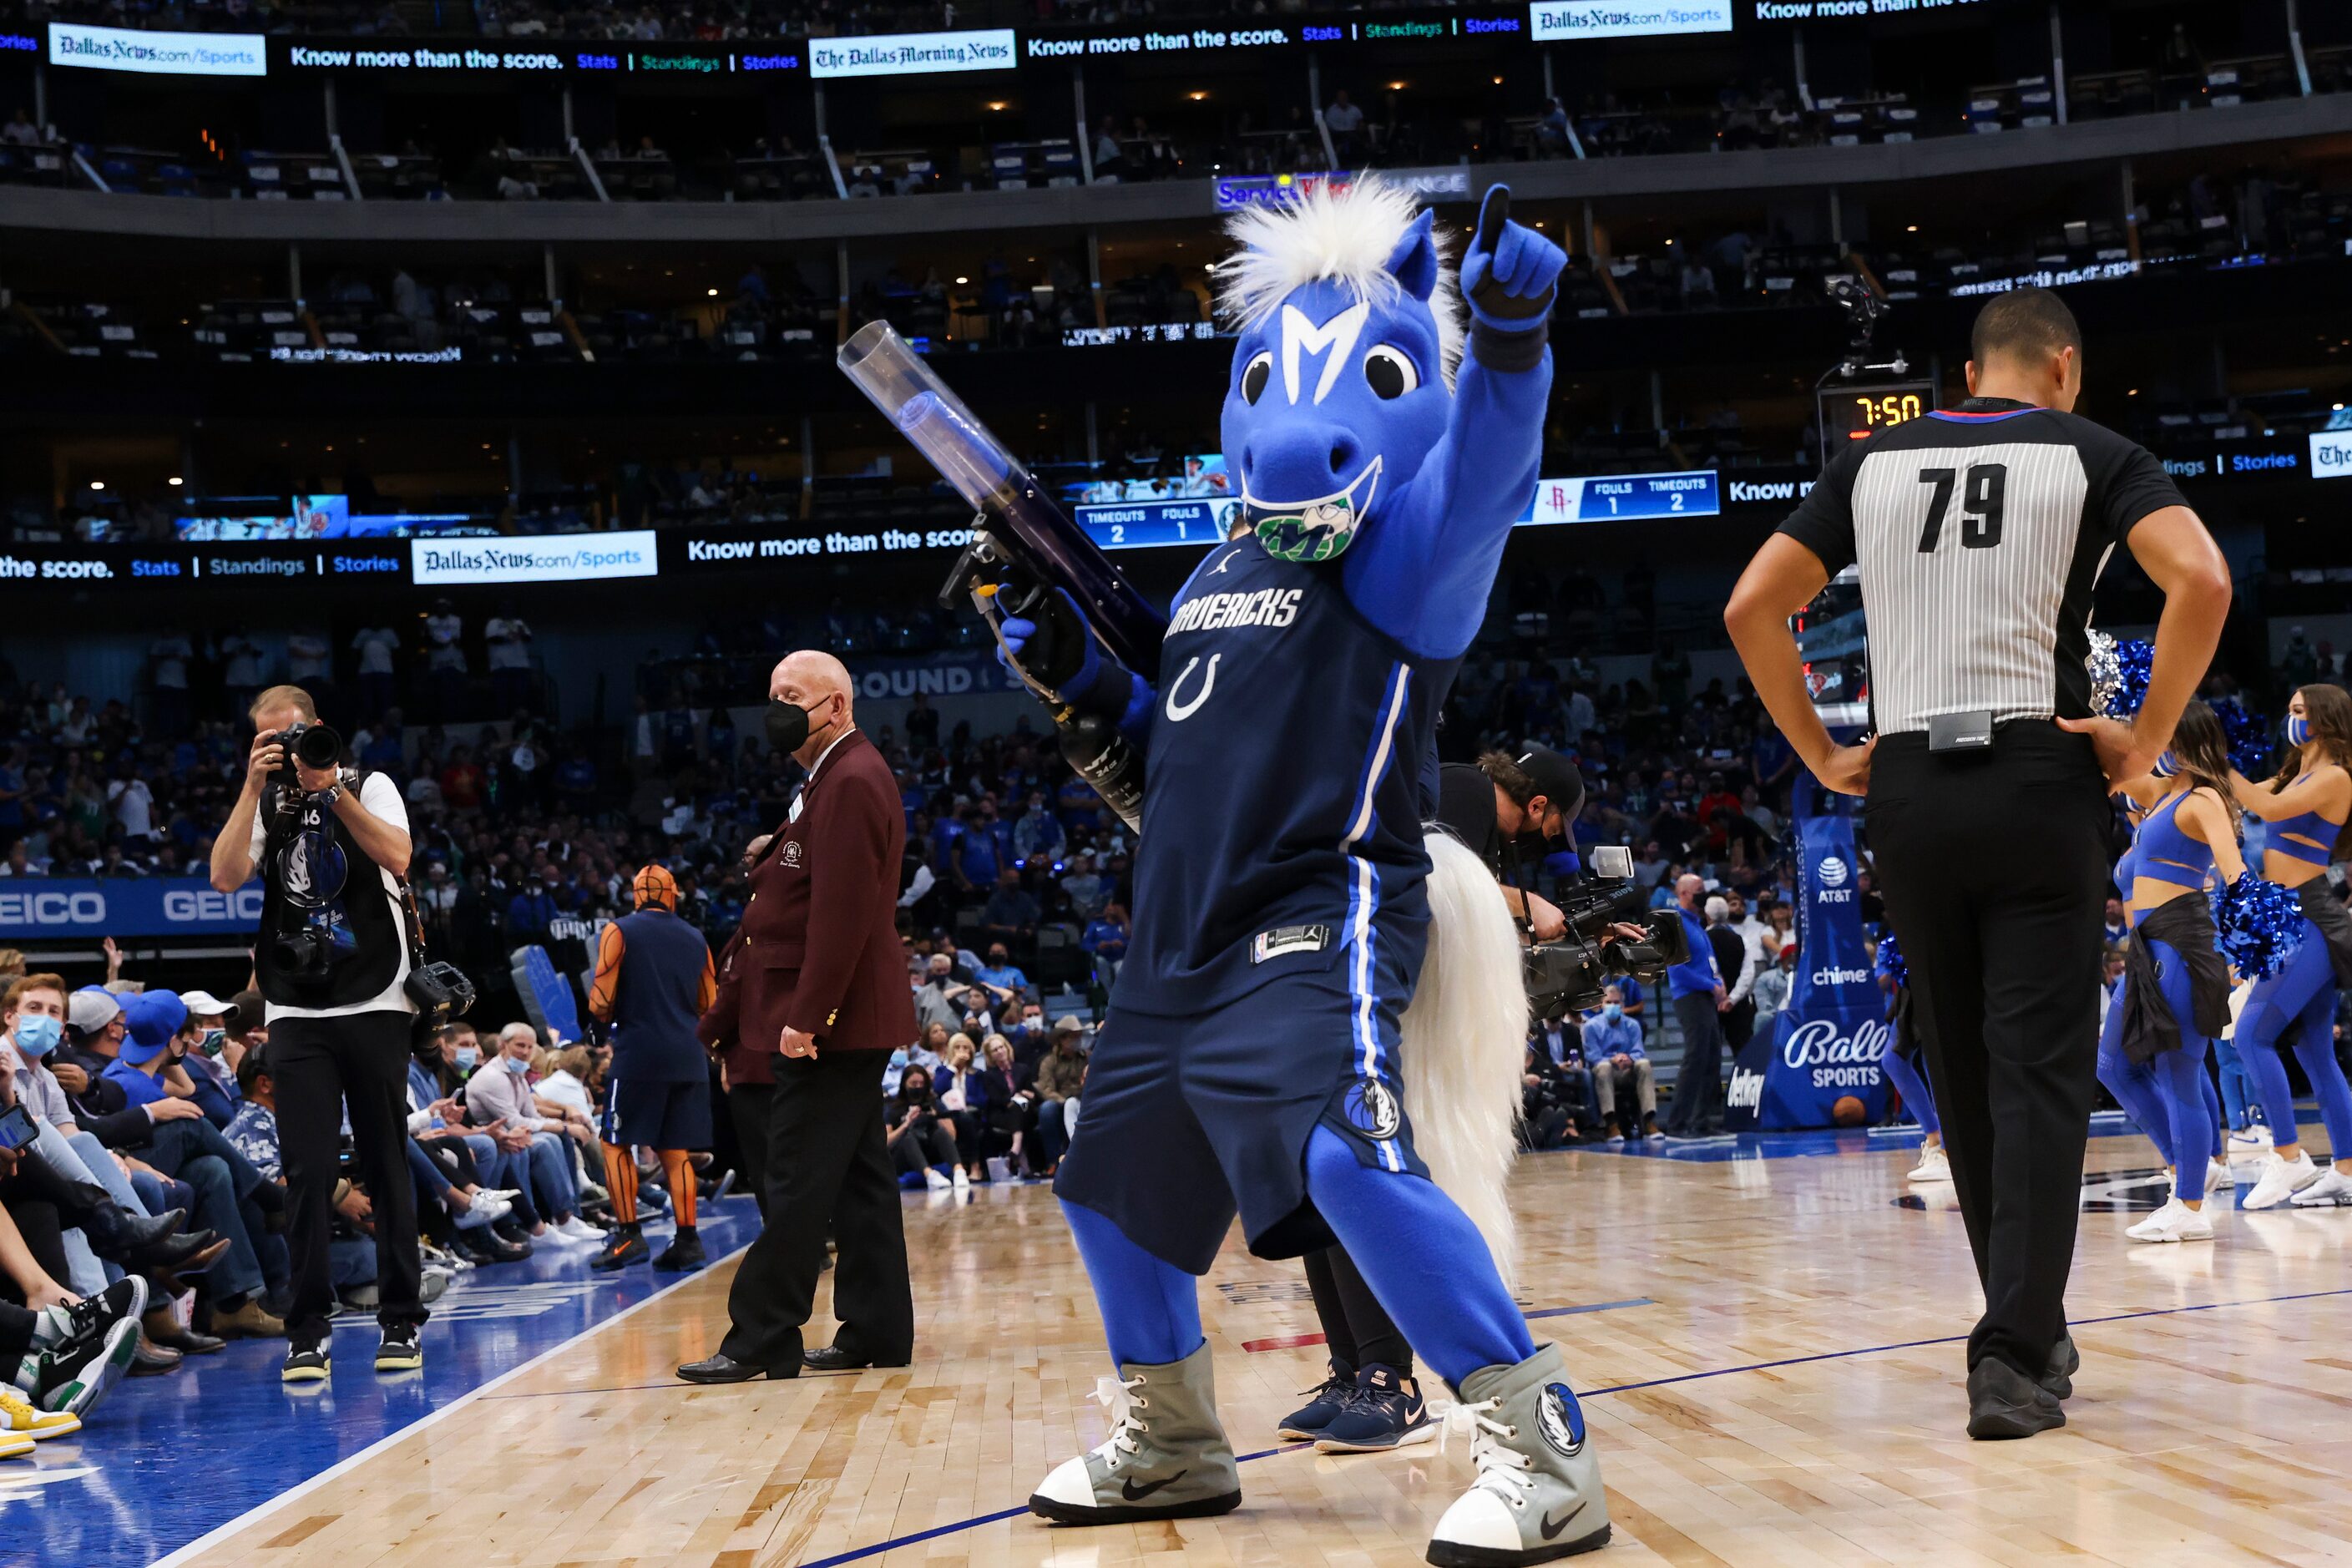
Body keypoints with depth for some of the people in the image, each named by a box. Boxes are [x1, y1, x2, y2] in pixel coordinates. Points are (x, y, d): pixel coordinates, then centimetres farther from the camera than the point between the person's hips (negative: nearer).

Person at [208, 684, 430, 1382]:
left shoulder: (370, 788, 4)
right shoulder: (265, 803, 10)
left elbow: (397, 858, -13)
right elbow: (225, 877, -6)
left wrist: (332, 788, -18)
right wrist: (255, 786, -11)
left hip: (375, 1006, -1)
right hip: (297, 1015, 1)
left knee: (387, 1167, 4)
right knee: (308, 1175, -5)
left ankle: (402, 1323, 12)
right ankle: (307, 1332, 0)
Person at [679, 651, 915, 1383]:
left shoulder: (850, 782, -16)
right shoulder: (836, 777, 19)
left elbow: (842, 911, -22)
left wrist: (805, 1015, -23)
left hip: (830, 1021, -11)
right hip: (840, 1021, 11)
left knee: (799, 1182, -7)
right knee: (857, 1179, 11)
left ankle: (762, 1340, -5)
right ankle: (877, 1331, 15)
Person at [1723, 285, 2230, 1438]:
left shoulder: (1871, 462, 12)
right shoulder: (2090, 454, 3)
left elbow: (1751, 609, 8)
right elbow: (2201, 582, -13)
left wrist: (1821, 756, 12)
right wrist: (2147, 739, -6)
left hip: (1906, 790, 3)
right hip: (2039, 780, -3)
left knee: (1965, 1079, 14)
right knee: (2038, 1074, -2)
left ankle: (2030, 1327, 24)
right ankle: (2014, 1357, -11)